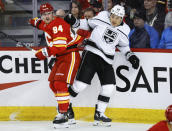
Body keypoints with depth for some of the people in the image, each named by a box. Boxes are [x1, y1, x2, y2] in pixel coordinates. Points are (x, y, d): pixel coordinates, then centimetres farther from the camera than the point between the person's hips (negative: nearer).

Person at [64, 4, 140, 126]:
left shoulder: (124, 30, 6)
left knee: (109, 86, -5)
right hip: (91, 53, -4)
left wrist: (130, 56, 7)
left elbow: (123, 45, 20)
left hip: (106, 60, 4)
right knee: (82, 83, -13)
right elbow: (88, 24, 10)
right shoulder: (102, 16, -2)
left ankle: (99, 113, 11)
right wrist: (74, 22, -3)